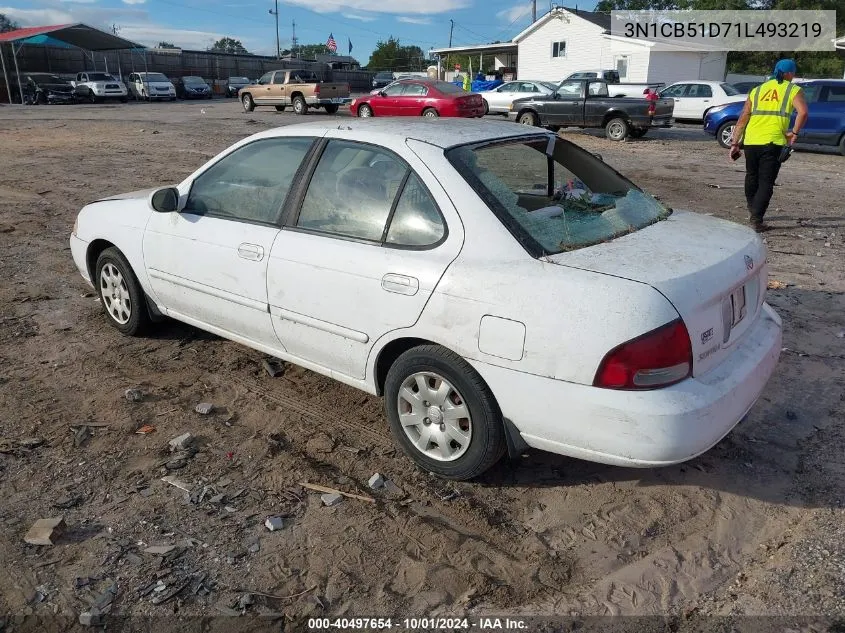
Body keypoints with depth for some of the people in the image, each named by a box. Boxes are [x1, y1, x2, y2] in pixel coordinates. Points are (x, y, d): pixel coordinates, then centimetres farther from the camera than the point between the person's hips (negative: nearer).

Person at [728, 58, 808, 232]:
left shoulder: (757, 90, 16)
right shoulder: (793, 90, 6)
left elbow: (743, 118, 10)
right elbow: (802, 112, -12)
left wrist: (735, 143, 11)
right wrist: (794, 133, 0)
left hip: (750, 141, 4)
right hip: (774, 142, -3)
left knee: (751, 176, 22)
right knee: (766, 182, 1)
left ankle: (752, 210, 35)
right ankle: (756, 220, -7)